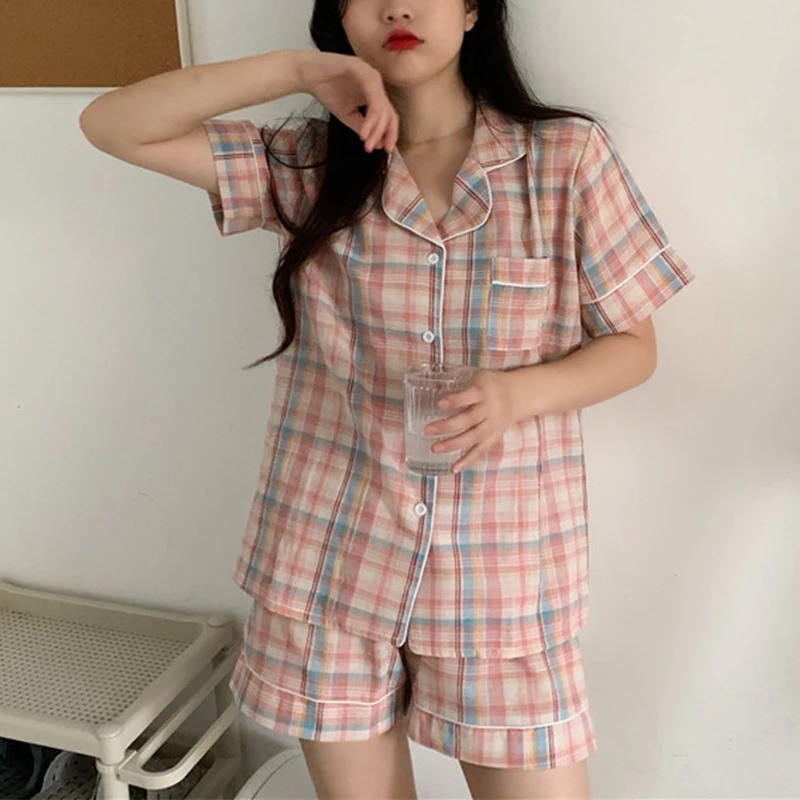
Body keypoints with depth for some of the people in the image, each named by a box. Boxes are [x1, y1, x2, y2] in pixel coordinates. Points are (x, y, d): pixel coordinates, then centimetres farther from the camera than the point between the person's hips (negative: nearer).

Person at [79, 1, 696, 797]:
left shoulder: (570, 155, -3)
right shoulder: (309, 163, 2)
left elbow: (633, 345, 1)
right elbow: (111, 125, -3)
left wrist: (518, 393, -19)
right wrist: (298, 69, -12)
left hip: (503, 564, -1)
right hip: (330, 560, 2)